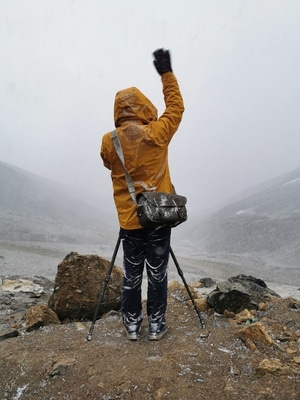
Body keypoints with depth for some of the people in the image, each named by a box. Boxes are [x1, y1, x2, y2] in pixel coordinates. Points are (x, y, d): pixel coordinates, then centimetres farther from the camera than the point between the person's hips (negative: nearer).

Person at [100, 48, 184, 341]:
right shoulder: (156, 134, -10)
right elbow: (176, 107, 7)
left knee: (131, 276, 15)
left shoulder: (109, 142, -7)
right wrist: (166, 73, 14)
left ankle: (132, 325, 29)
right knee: (157, 275, 13)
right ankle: (156, 325, 26)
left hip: (129, 222, 1)